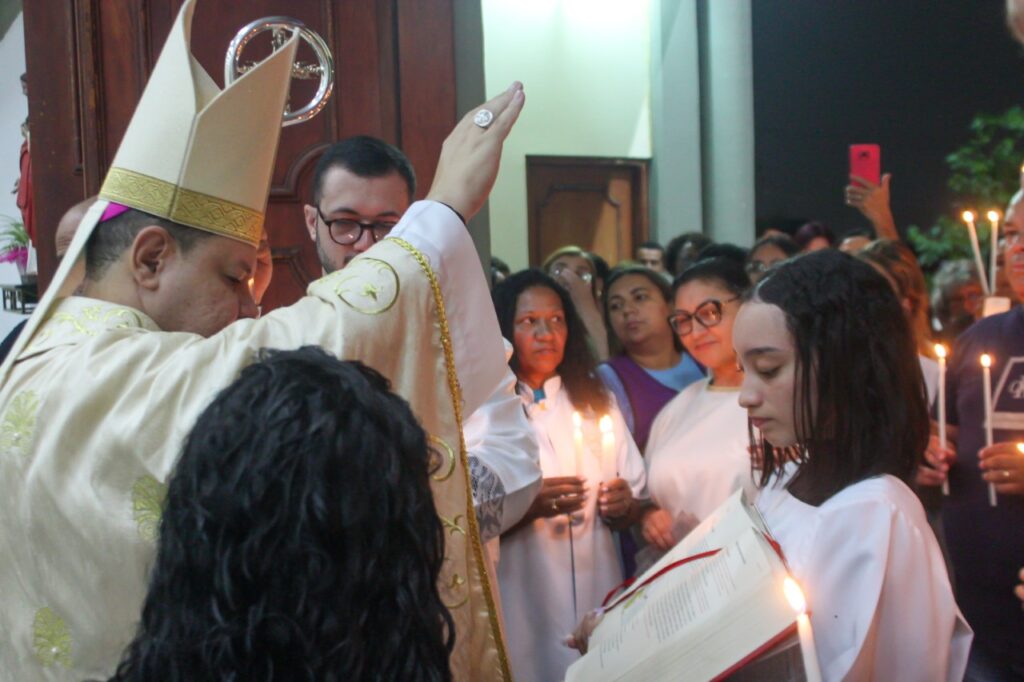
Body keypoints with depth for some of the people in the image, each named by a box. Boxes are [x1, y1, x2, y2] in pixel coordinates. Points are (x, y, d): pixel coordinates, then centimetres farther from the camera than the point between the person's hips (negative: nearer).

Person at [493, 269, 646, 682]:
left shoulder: (596, 401, 11)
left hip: (600, 599, 4)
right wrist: (529, 507, -22)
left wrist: (623, 504, -8)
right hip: (523, 609, -4)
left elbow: (633, 512, 13)